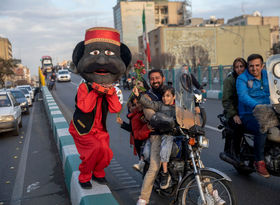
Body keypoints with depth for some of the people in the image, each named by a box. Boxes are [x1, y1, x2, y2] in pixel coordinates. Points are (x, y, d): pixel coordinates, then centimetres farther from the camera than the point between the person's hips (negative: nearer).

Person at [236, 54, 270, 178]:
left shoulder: (267, 75, 16)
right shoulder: (242, 79, -2)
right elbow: (242, 96, -19)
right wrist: (256, 105, -38)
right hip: (248, 115, -5)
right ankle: (259, 162, -19)